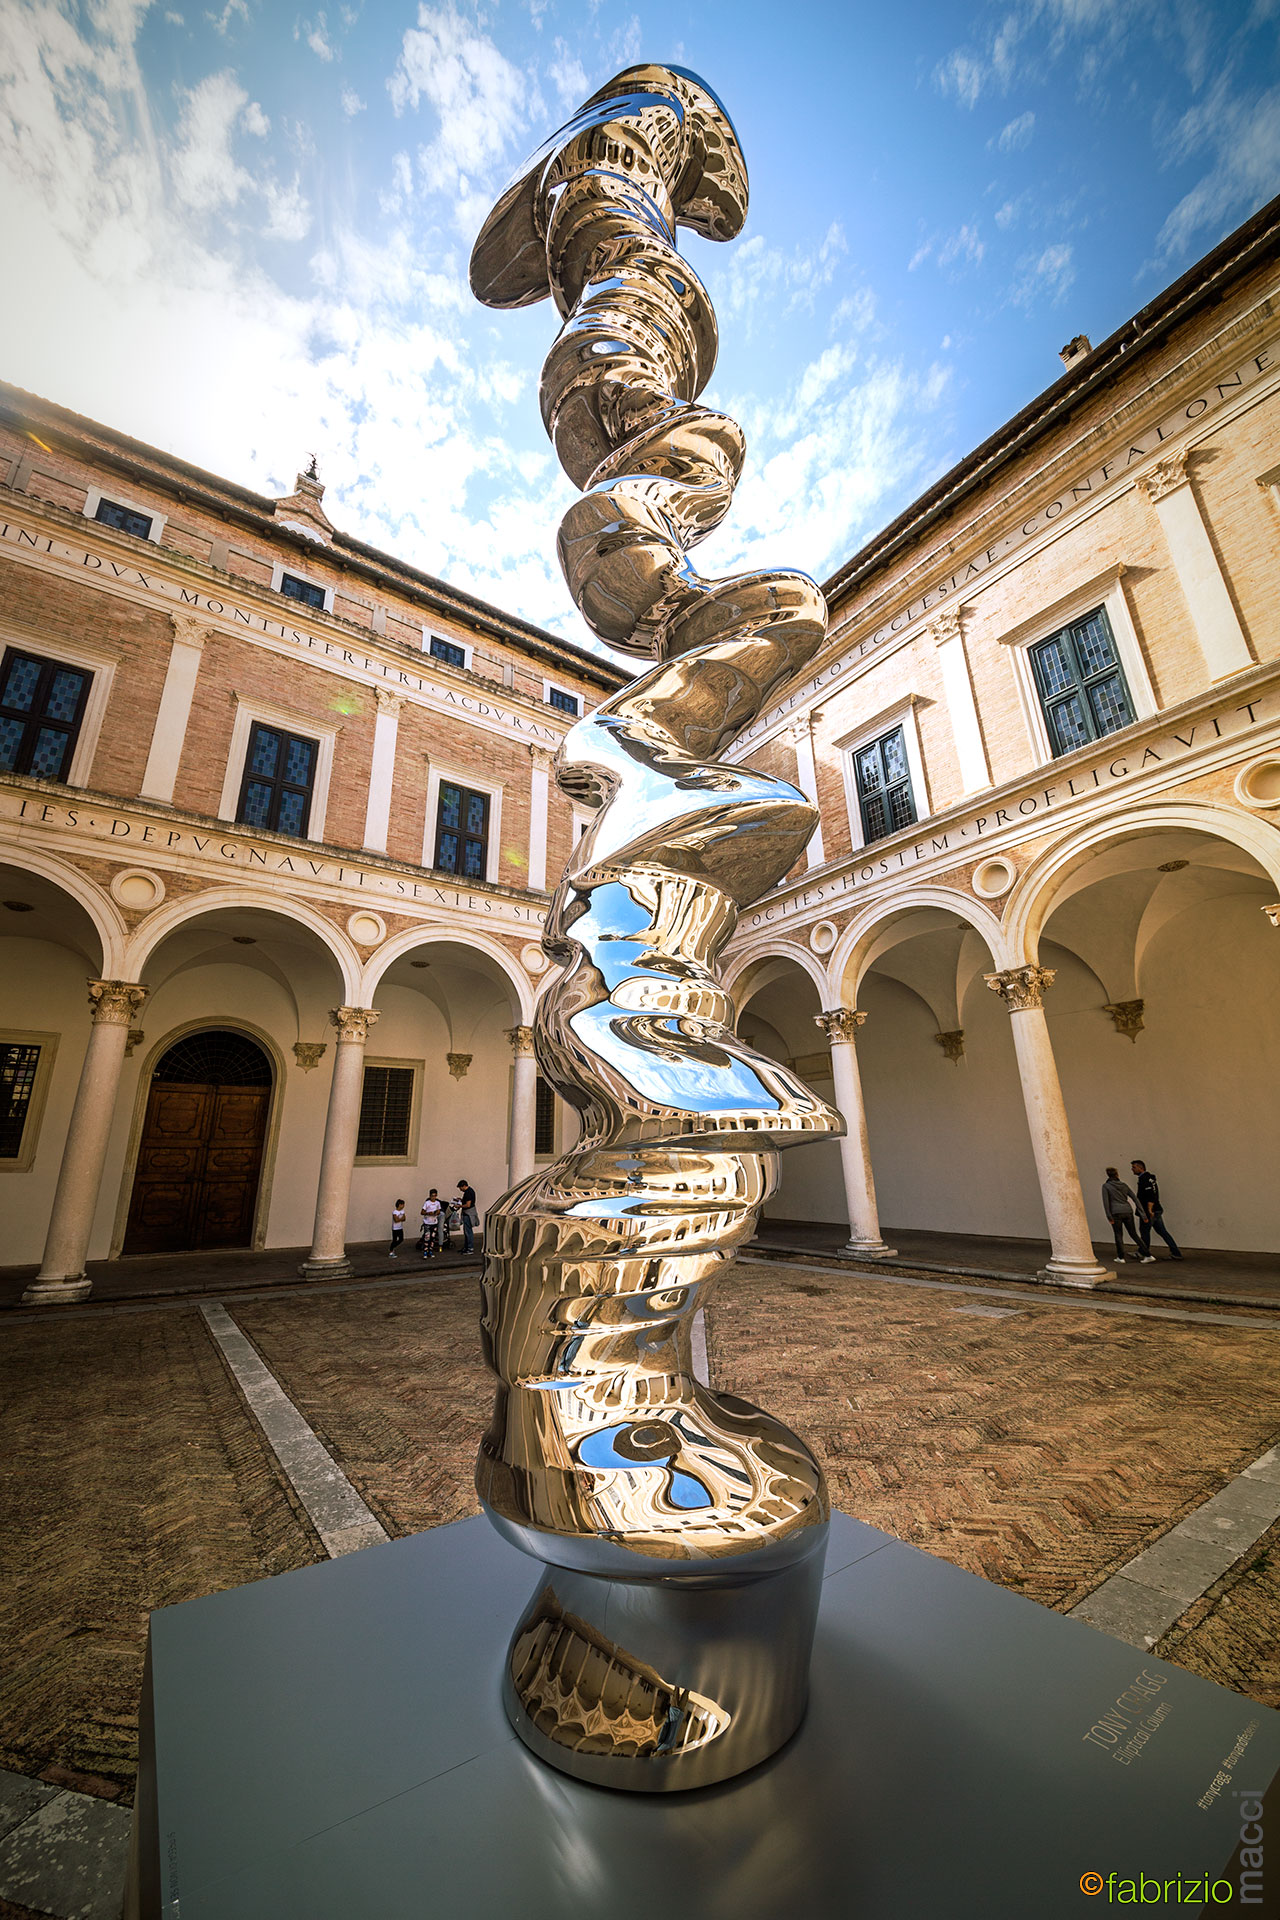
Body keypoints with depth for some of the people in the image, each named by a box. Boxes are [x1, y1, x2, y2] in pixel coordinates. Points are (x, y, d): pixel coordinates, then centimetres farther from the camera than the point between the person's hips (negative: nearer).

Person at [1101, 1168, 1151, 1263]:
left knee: (1118, 1235, 8)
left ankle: (1121, 1257, 8)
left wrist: (1109, 1217, -7)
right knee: (1134, 1234, 14)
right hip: (1128, 1211, 4)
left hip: (1116, 1213, -4)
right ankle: (1148, 1255, 9)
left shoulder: (1106, 1186, 1)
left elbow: (1106, 1202, -8)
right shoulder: (1124, 1185, 14)